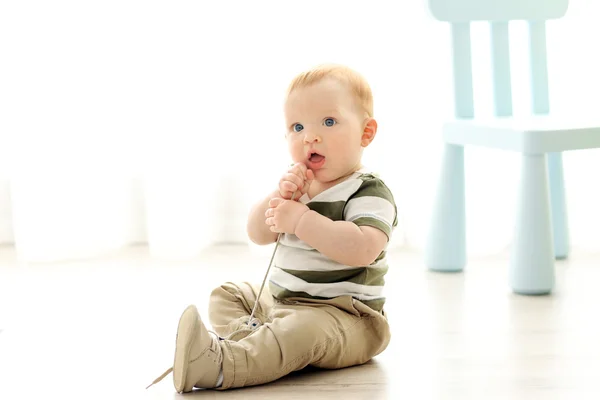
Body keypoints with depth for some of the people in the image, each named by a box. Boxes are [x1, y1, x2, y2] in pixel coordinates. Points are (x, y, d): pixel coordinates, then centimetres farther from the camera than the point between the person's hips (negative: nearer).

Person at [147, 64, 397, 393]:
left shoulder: (369, 192, -13)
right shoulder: (299, 184, 12)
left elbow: (362, 250, -32)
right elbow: (257, 234, 5)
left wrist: (301, 220, -30)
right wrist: (279, 198, -15)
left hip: (344, 316, -9)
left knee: (303, 329, -37)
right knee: (227, 296, 12)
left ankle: (220, 365, -56)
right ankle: (247, 336, -22)